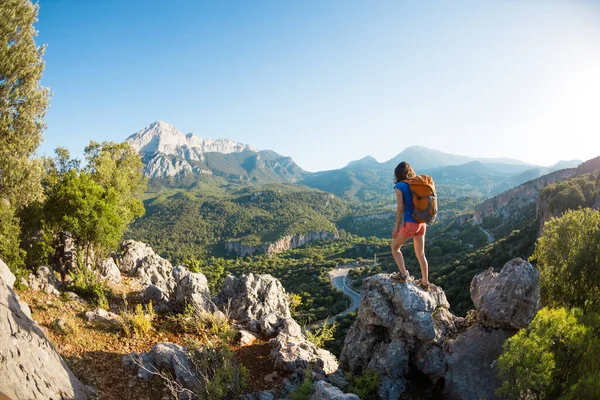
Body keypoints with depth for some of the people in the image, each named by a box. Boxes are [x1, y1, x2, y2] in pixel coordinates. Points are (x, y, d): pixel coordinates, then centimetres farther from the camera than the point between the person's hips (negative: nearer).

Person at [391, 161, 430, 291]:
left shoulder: (399, 186, -9)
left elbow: (400, 208, -13)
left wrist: (396, 227, -7)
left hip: (409, 223, -6)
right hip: (421, 223, 6)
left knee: (395, 247, 15)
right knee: (420, 254, 16)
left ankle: (403, 274, 7)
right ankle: (425, 282, 23)